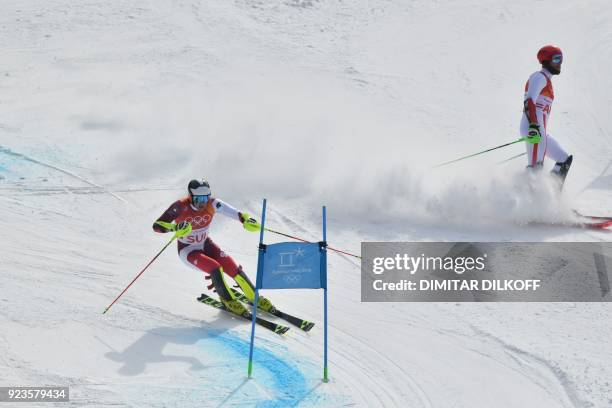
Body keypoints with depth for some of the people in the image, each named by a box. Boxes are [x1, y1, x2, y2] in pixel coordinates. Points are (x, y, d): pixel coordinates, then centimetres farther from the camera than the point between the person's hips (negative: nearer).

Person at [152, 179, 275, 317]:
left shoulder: (212, 204, -20)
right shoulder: (181, 207, -28)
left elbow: (233, 212, -28)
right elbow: (157, 225, -31)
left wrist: (245, 219, -49)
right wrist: (175, 228, -49)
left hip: (206, 244, 3)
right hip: (187, 250, -3)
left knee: (233, 268, -12)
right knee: (215, 269, -25)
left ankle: (255, 297, 9)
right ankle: (228, 300, 0)